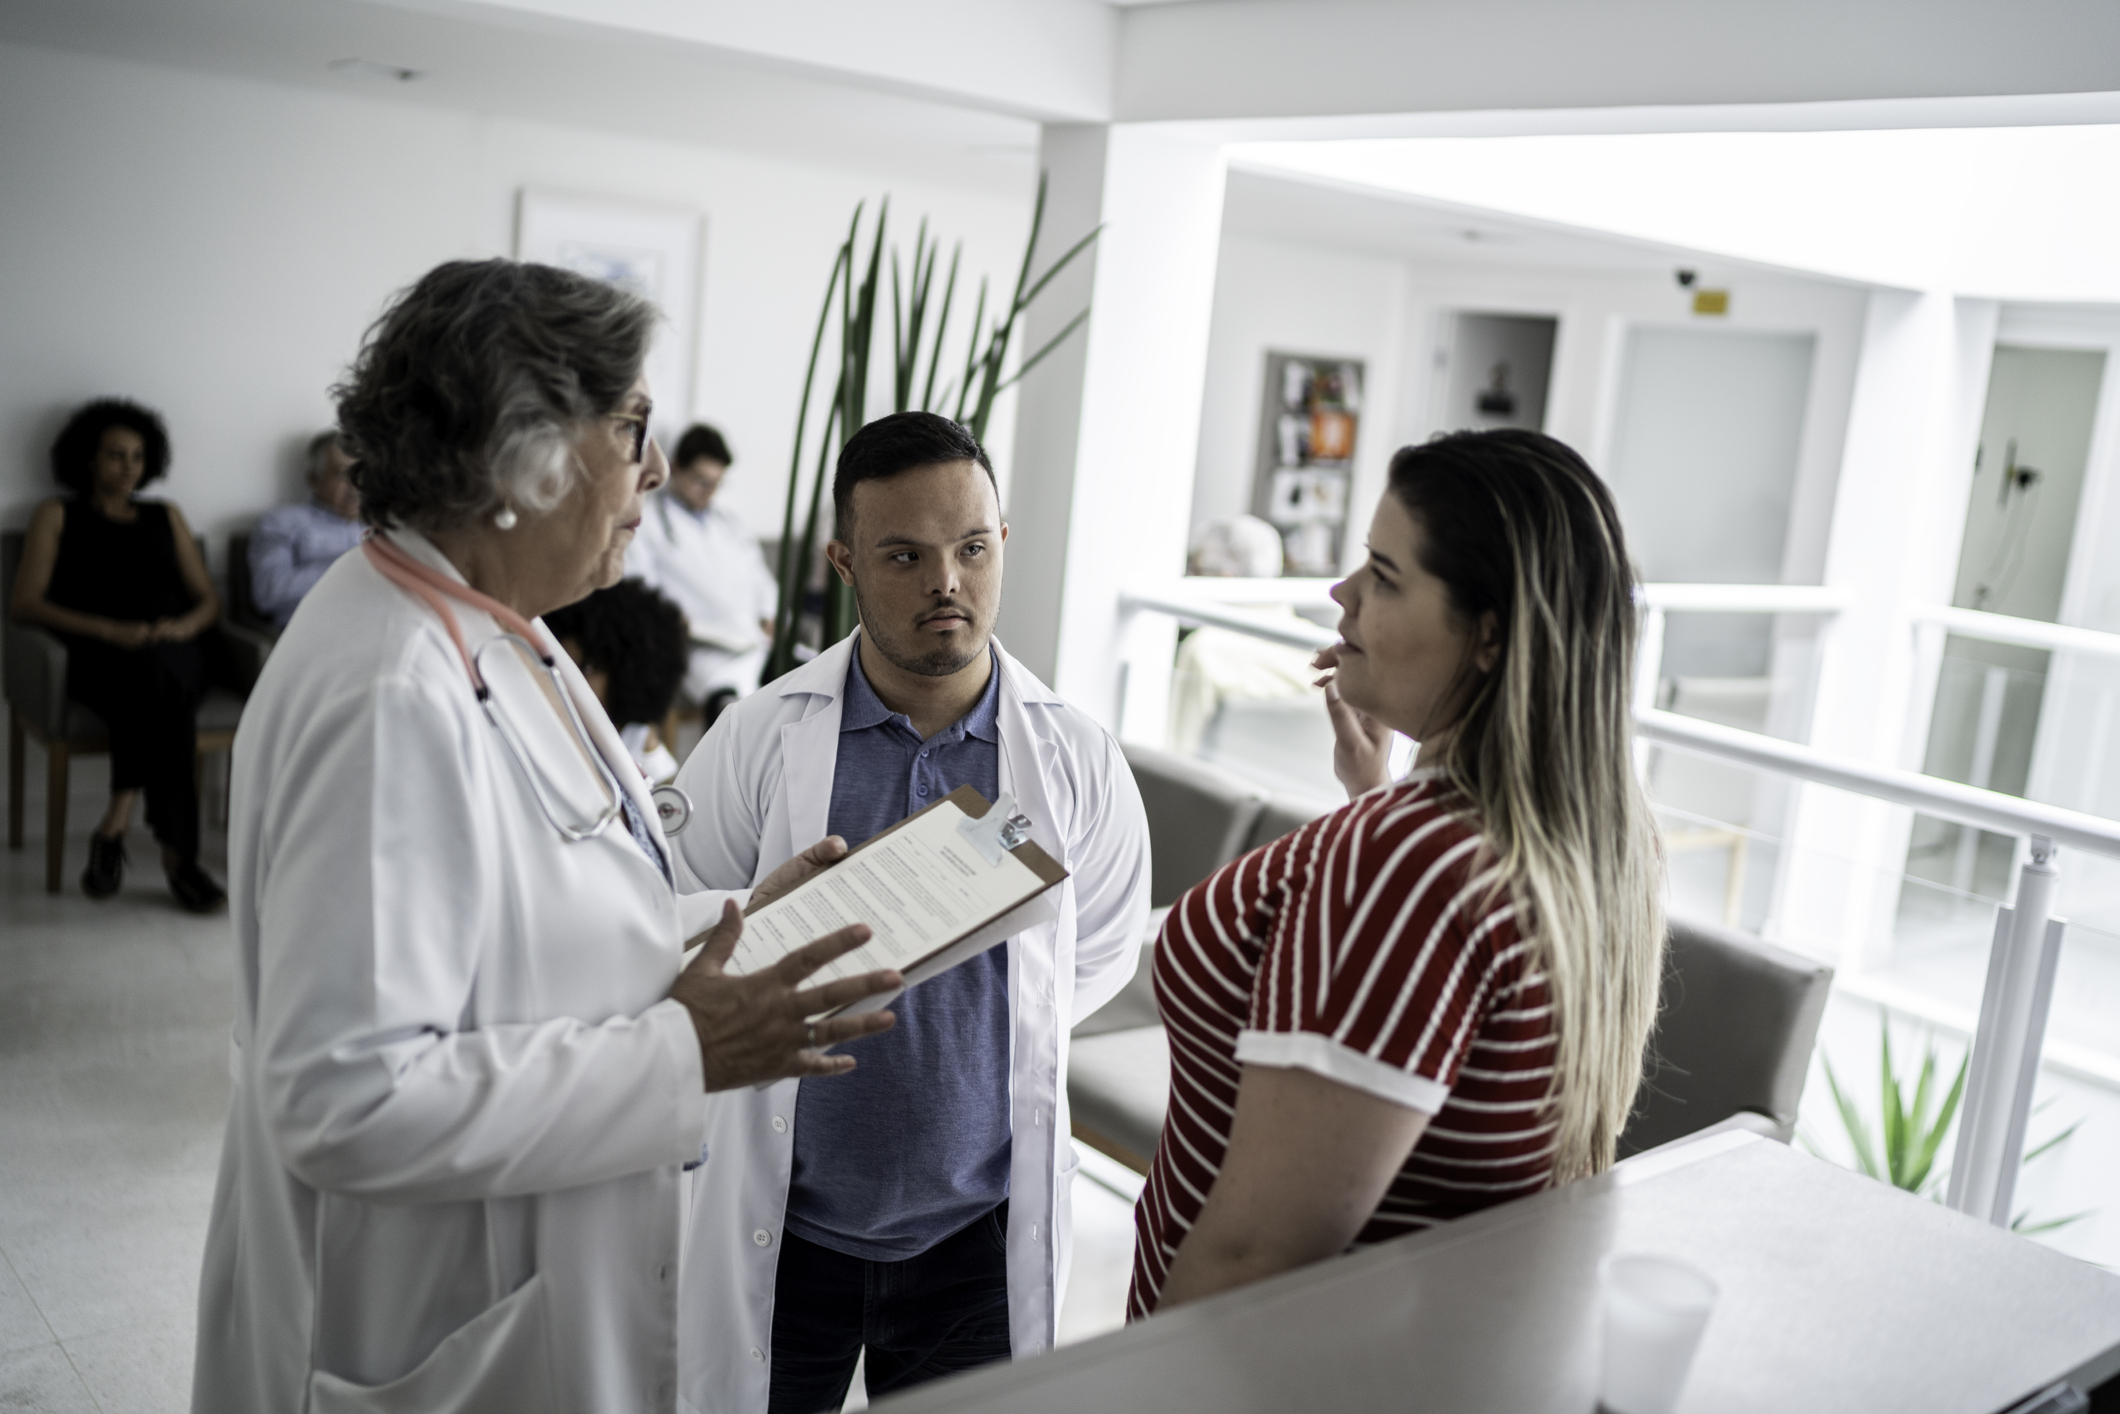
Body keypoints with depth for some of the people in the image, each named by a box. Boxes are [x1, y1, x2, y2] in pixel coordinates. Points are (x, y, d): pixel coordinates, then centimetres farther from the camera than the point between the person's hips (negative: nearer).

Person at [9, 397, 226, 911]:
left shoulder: (167, 516, 26)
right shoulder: (57, 516, 17)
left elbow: (209, 600, 21)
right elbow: (26, 605, 3)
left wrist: (185, 625, -5)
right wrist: (110, 629, -14)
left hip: (175, 653, 2)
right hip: (96, 658, -2)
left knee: (155, 673, -38)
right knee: (154, 676, -39)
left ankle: (114, 827, -35)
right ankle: (176, 853, -41)